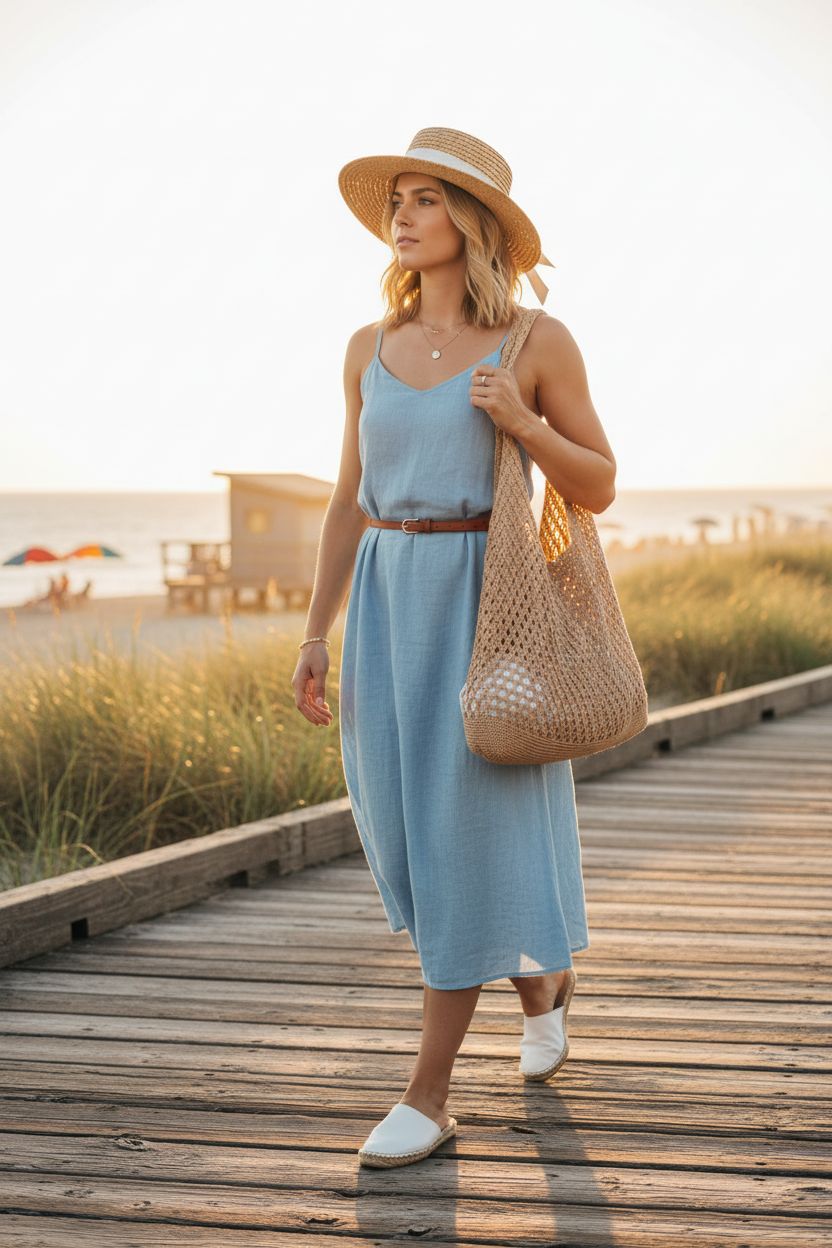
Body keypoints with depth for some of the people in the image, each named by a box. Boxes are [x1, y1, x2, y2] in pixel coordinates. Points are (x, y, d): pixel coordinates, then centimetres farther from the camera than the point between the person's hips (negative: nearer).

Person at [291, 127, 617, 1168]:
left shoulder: (538, 343, -3)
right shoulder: (371, 349, 9)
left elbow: (597, 489, 1)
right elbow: (350, 502, 11)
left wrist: (524, 424, -18)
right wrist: (315, 634, 5)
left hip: (490, 604, -5)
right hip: (389, 606, 5)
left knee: (464, 833, -6)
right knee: (410, 829, 8)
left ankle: (428, 1096, 3)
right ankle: (541, 982, 36)